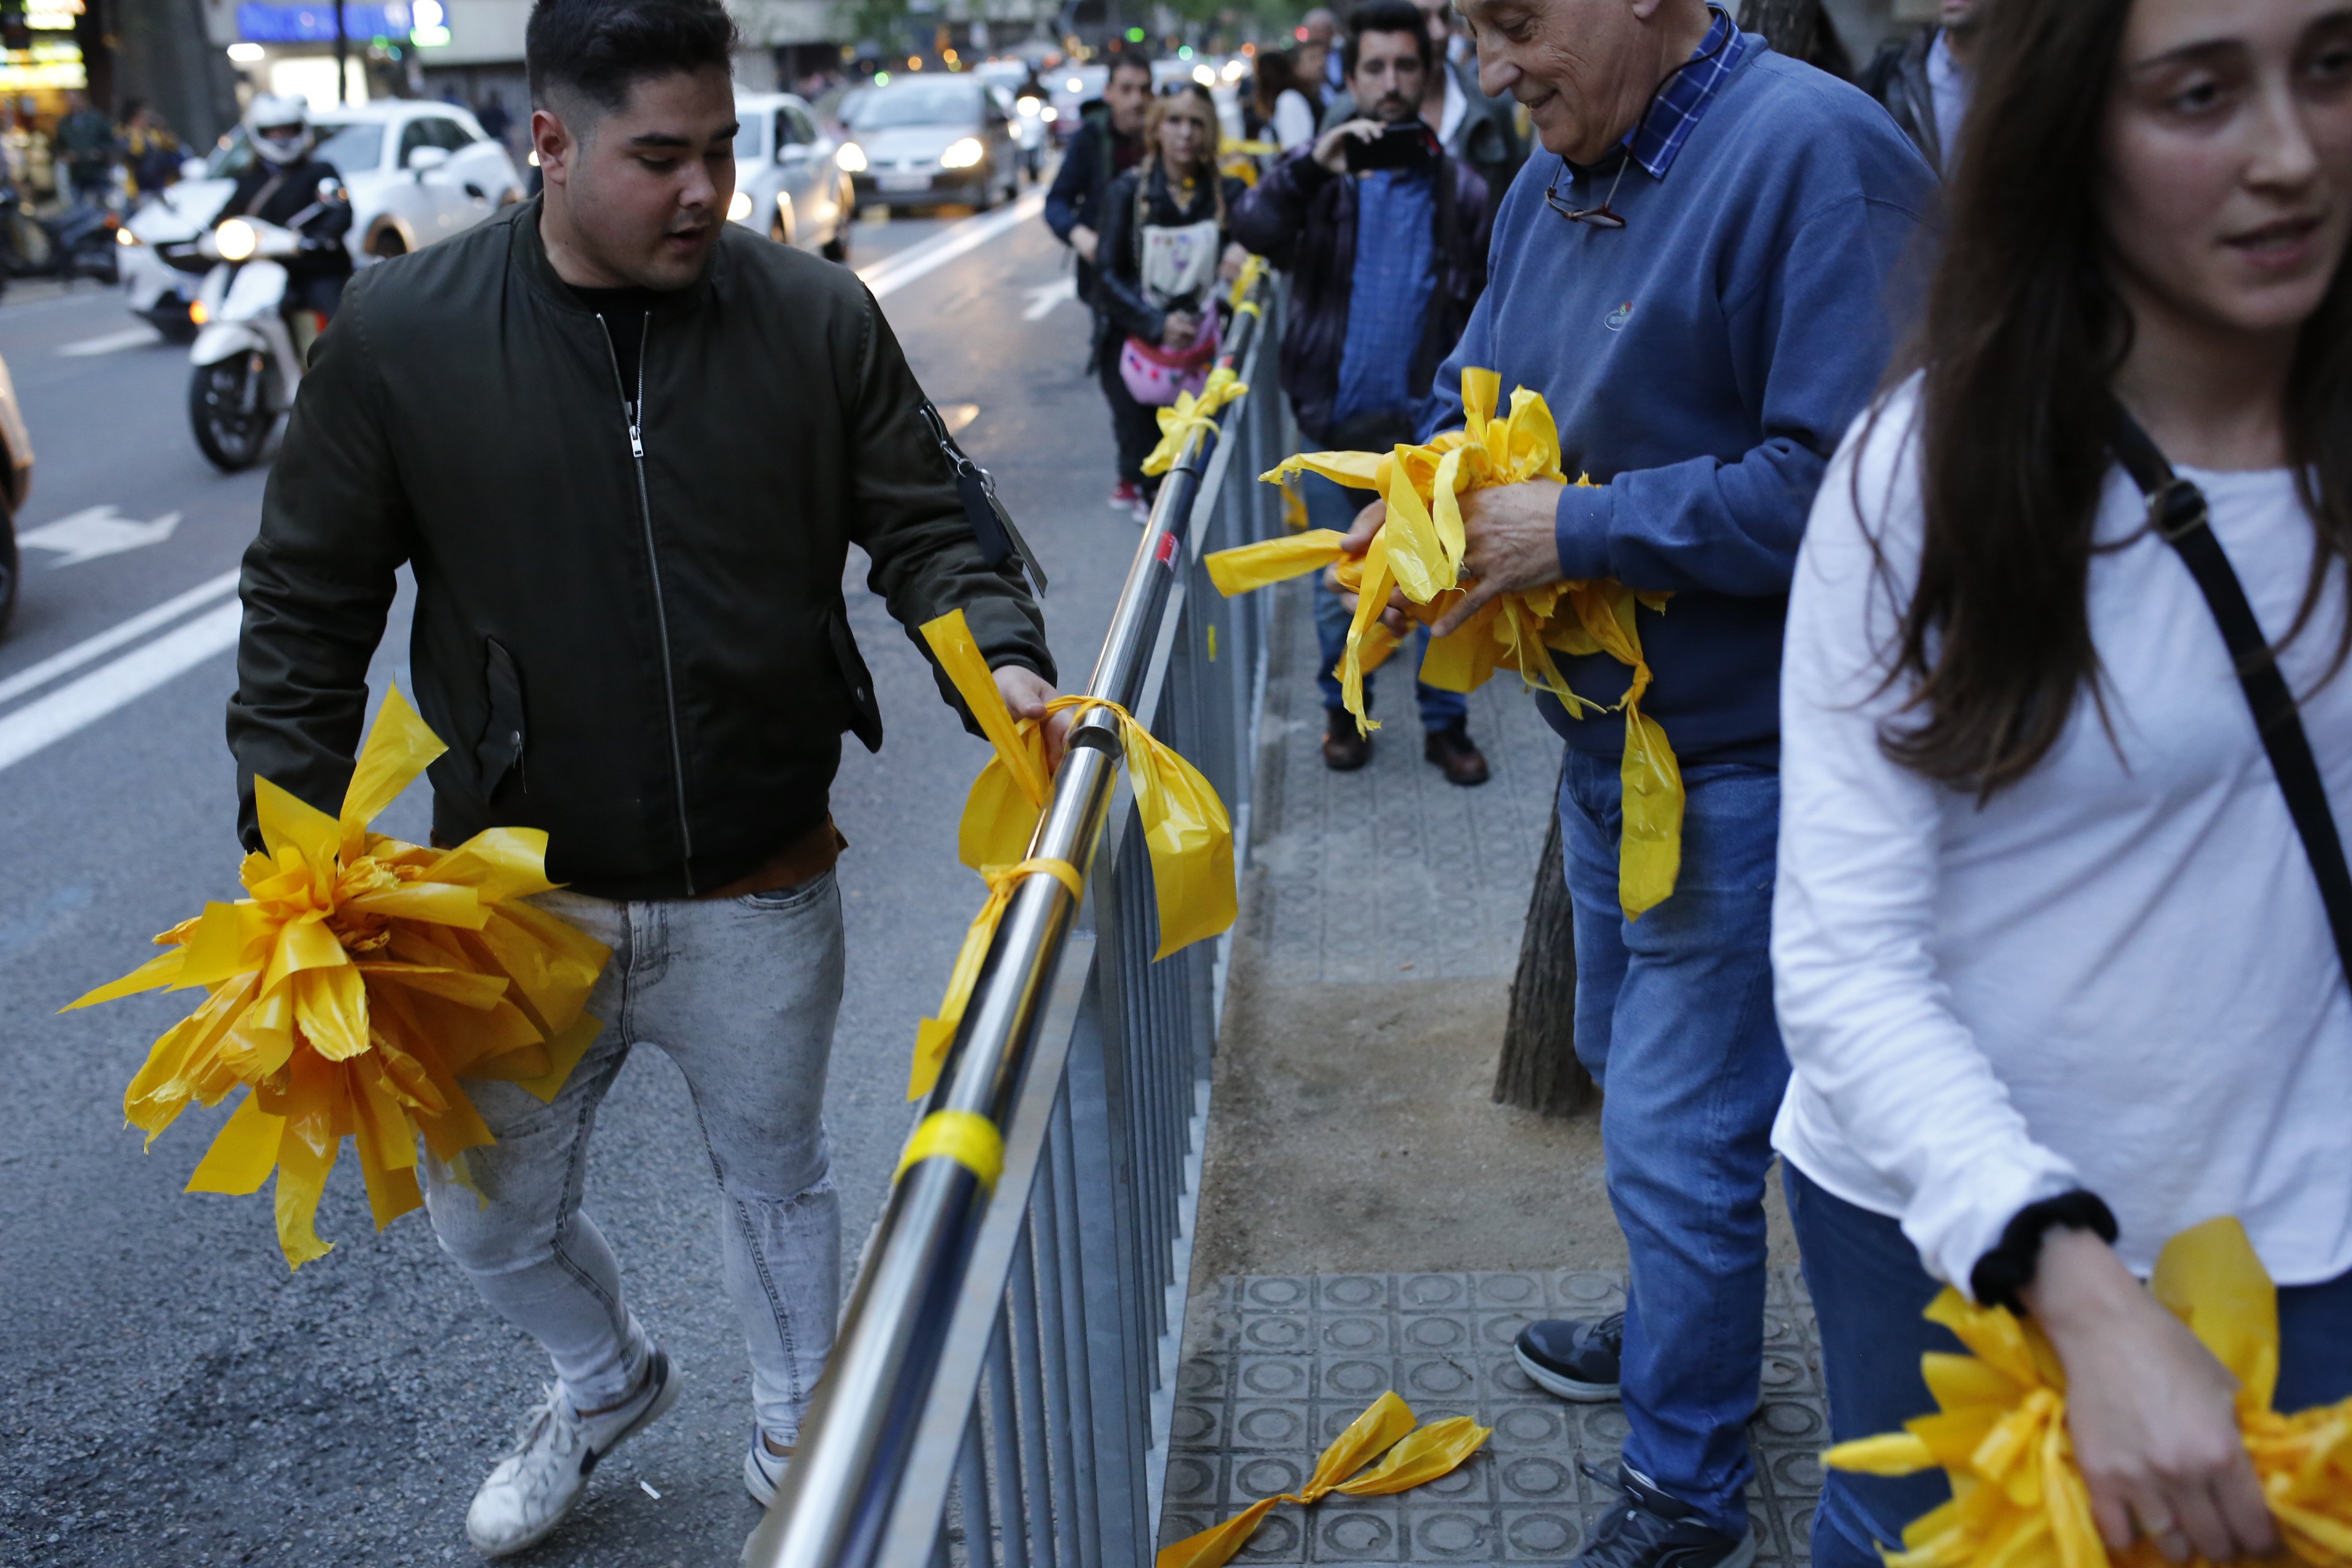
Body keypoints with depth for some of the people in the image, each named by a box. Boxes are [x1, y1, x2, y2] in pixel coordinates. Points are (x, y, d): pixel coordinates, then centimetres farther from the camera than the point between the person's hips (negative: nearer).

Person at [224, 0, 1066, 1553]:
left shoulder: (817, 316, -9)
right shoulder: (401, 335, -10)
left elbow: (921, 524, -1)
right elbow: (307, 607, -3)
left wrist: (1000, 653, -21)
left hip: (761, 899, 0)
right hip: (522, 900, 1)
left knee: (778, 1179, 21)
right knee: (493, 1214, 19)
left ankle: (798, 1438, 49)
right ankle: (608, 1381, 53)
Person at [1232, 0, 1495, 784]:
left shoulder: (1457, 187, 2)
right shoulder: (1321, 173, 2)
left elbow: (1486, 308, 1)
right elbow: (1251, 228, -18)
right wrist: (1311, 165, -33)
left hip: (1427, 424, 0)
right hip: (1335, 423, 0)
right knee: (1338, 585, 11)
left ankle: (1446, 721, 20)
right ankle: (1344, 708, 30)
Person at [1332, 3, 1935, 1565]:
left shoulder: (1814, 151, -21)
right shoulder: (1553, 177, 7)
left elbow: (1841, 483, -28)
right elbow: (1473, 395, 19)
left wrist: (1577, 530, -23)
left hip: (1738, 758, -9)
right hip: (1611, 730, 9)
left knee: (1677, 1134, 1)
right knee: (1630, 1060, 24)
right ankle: (1681, 1327, 48)